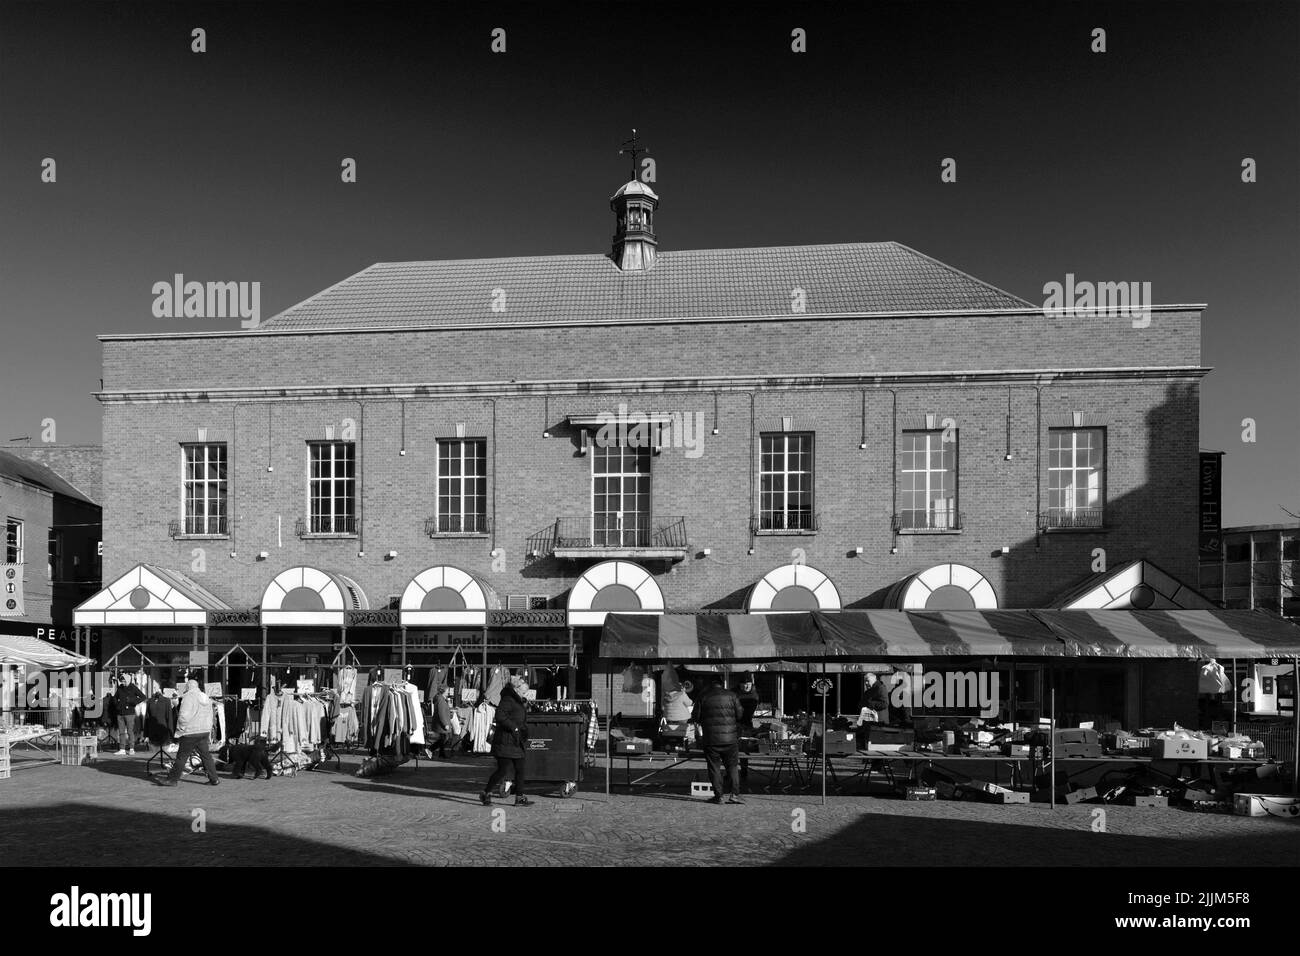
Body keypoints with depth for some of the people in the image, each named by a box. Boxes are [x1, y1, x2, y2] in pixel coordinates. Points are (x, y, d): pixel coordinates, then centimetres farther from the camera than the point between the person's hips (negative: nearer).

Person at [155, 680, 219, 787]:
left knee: (182, 756, 2)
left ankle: (172, 779, 10)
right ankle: (213, 779, 10)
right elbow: (210, 717, 16)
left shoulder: (189, 697, -10)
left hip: (191, 733, -7)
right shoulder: (206, 698, 14)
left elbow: (184, 716, -19)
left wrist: (181, 727, -3)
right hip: (205, 731, 7)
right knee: (206, 755, 10)